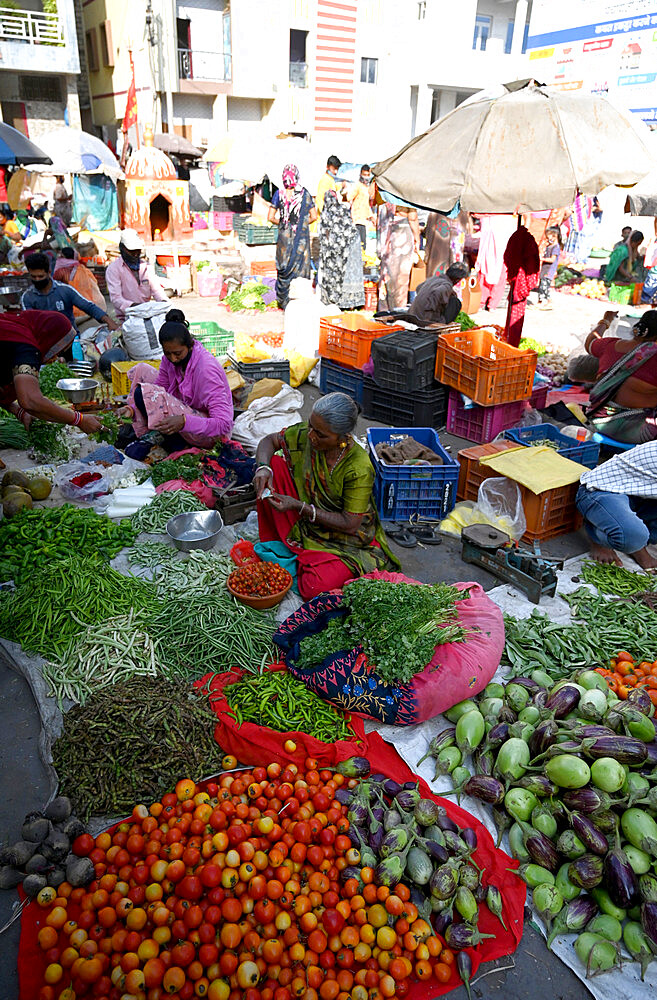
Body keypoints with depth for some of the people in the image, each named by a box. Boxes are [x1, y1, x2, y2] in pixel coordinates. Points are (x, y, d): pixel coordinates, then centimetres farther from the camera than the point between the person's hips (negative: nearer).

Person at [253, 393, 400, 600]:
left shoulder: (359, 468, -29)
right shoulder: (305, 434, -15)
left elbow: (350, 525, -24)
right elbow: (269, 441, 1)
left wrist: (299, 506, -29)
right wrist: (263, 467, -22)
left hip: (345, 540, -5)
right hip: (305, 522, 5)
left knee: (314, 588, -31)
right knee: (274, 464, -14)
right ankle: (273, 545, 1)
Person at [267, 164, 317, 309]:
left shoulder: (279, 194, -4)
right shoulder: (305, 193, -4)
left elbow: (270, 217, -3)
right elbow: (314, 216, -1)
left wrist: (282, 223, 14)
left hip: (284, 235, 1)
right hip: (302, 236, 0)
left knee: (284, 266, 11)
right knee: (300, 265, 8)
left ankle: (284, 301, 14)